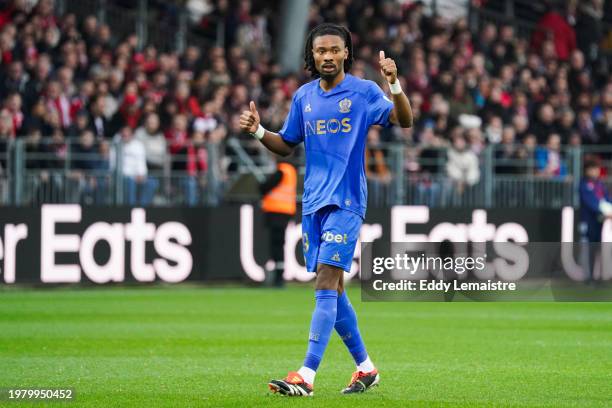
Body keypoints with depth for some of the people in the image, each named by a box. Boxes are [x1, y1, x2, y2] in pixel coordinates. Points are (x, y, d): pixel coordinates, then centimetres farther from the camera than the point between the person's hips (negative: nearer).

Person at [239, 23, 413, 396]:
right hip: (313, 202, 6)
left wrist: (395, 85, -30)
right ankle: (365, 367, 24)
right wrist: (258, 131, 1)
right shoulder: (304, 97, 12)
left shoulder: (363, 92, -3)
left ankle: (307, 375, -22)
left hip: (346, 201, -6)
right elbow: (287, 145, 20)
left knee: (327, 283, -15)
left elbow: (404, 121, -13)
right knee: (332, 290, 10)